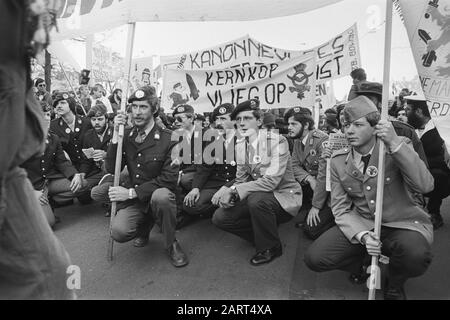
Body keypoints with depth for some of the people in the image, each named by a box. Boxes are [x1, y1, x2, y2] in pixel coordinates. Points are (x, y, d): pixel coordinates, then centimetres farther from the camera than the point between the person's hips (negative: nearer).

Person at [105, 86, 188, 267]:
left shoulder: (168, 139, -10)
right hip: (134, 200, 3)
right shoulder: (126, 135, 5)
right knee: (119, 232, -24)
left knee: (161, 196, -38)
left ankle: (171, 244, -9)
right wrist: (116, 134, -11)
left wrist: (131, 192, -22)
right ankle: (145, 225, 15)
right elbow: (112, 169, -1)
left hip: (158, 195, -3)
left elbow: (169, 179, -18)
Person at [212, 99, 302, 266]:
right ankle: (262, 237, 12)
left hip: (284, 196, -6)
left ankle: (271, 247, -8)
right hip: (257, 195, 6)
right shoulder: (240, 145, 2)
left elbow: (271, 180, -28)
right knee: (220, 217, -9)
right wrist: (227, 192, -18)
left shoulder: (277, 141, -19)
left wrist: (234, 191, -32)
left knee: (257, 199, -37)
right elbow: (241, 179, 5)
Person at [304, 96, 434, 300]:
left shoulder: (399, 146, -8)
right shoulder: (338, 160, -2)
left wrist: (395, 143, -30)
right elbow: (341, 208, -2)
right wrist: (363, 235, -21)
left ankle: (394, 285, 3)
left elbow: (425, 186, -23)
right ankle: (361, 263, 18)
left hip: (401, 224, -1)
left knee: (415, 255, -36)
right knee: (314, 258, -16)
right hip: (359, 225, 2)